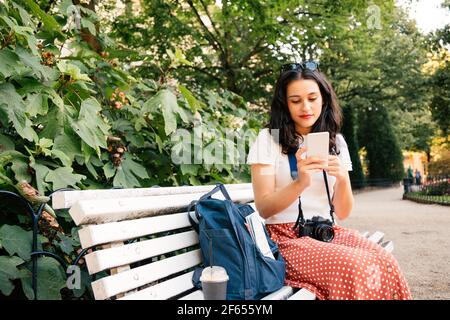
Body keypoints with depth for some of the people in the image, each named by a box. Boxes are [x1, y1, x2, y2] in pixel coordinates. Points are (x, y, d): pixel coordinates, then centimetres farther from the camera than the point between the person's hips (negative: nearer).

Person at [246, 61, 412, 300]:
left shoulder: (336, 141, 11)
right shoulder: (268, 139, -3)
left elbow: (342, 213, 8)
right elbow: (264, 209, -9)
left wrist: (343, 180, -14)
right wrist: (300, 183, -27)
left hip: (328, 233, 5)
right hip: (286, 238, -4)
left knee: (386, 264, -25)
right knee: (356, 268, -31)